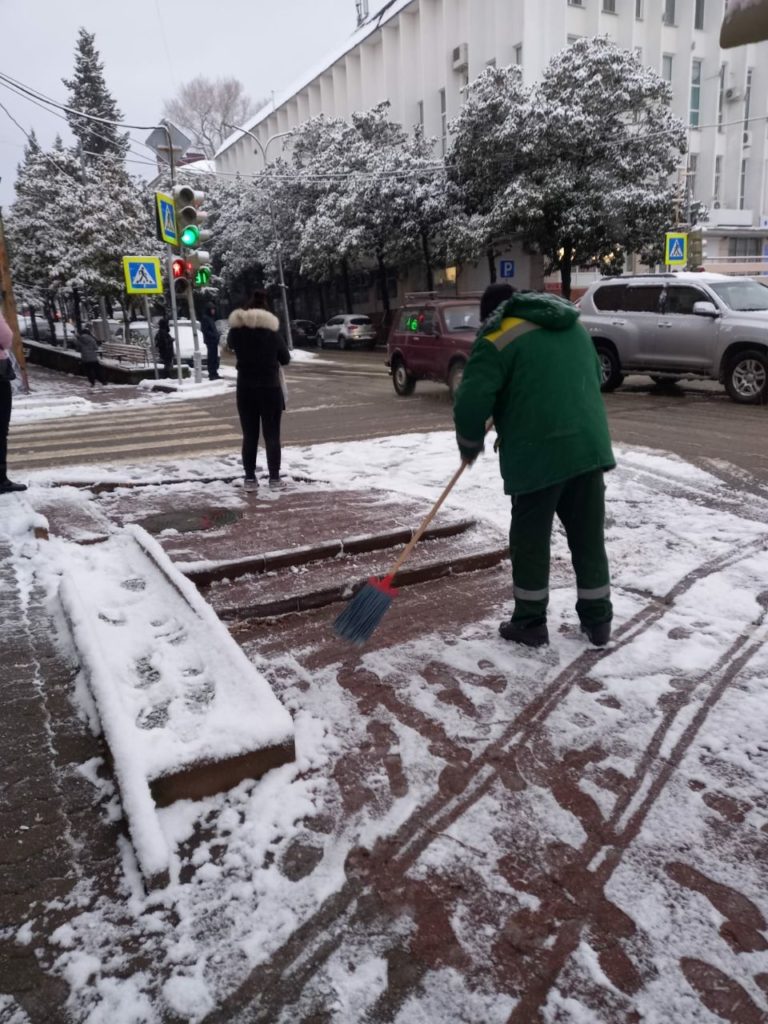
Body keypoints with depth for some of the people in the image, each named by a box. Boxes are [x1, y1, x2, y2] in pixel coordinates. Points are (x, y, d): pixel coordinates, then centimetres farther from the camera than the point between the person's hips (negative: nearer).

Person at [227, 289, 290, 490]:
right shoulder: (273, 331, -8)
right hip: (270, 389, -2)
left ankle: (250, 478, 8)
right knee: (272, 435, 6)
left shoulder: (236, 330, -3)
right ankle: (274, 477, 8)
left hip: (245, 389, 2)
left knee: (249, 435, 8)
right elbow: (285, 359, 4)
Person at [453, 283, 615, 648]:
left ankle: (530, 623, 19)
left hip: (537, 454, -6)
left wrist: (470, 445, 7)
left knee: (531, 540, 8)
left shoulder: (497, 341, -4)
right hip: (589, 446, 6)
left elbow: (470, 404, -11)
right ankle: (598, 621, 24)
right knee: (589, 537, 14)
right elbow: (596, 377, 29)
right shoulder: (574, 327, 18)